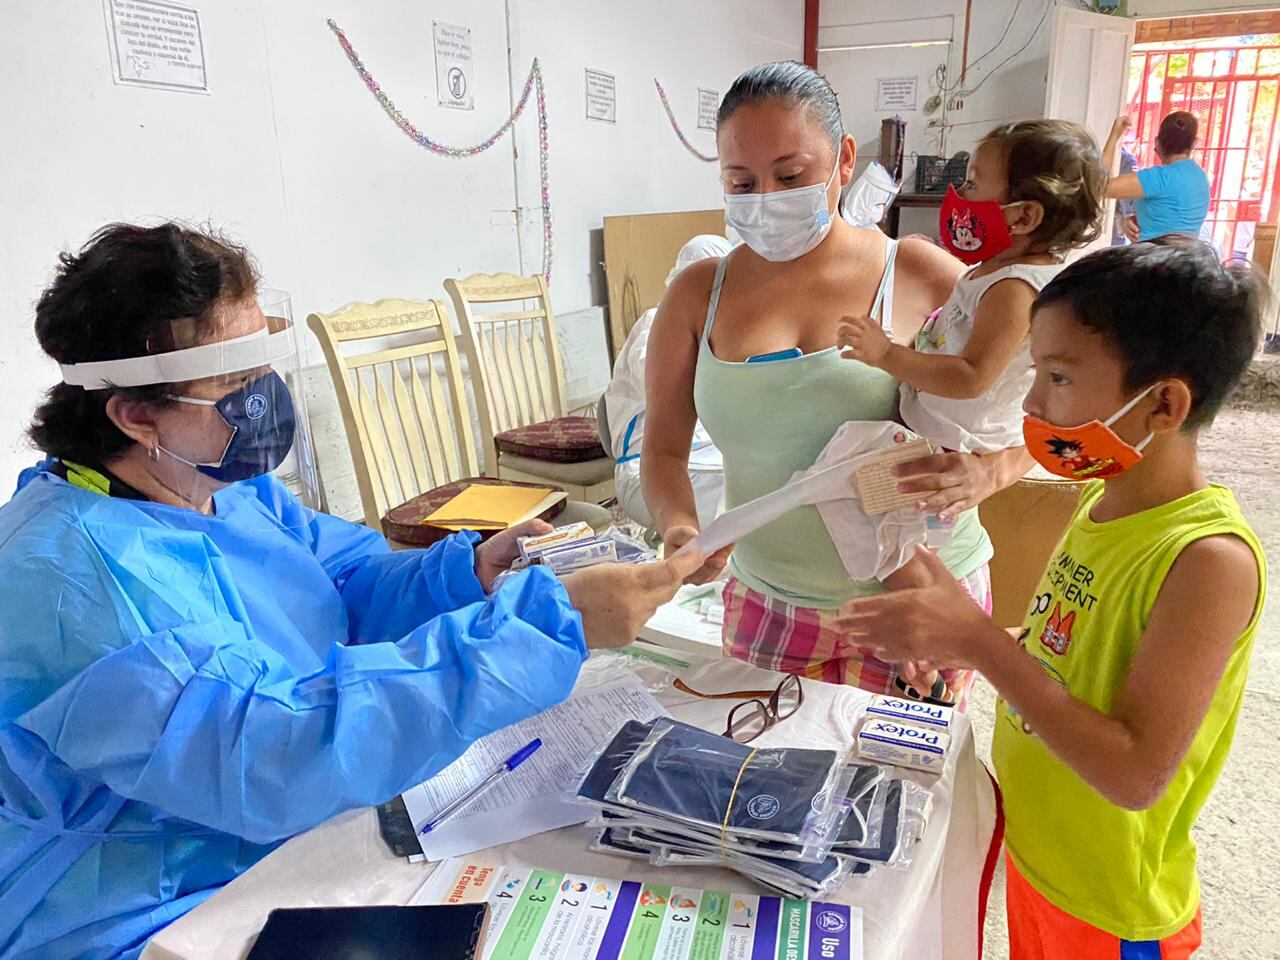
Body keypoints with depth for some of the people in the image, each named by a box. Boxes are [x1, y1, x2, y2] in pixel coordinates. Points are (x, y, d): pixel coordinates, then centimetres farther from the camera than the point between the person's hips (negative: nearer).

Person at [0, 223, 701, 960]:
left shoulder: (220, 483, 0)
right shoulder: (72, 574, -28)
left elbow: (352, 583, 7)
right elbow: (280, 755, -37)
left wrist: (470, 573, -15)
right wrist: (553, 621, -38)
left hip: (310, 840, 8)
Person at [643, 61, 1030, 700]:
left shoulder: (923, 277, -10)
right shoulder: (696, 296, -2)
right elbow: (664, 448, 2)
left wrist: (980, 475, -27)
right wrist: (679, 527, -18)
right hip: (766, 602, 2)